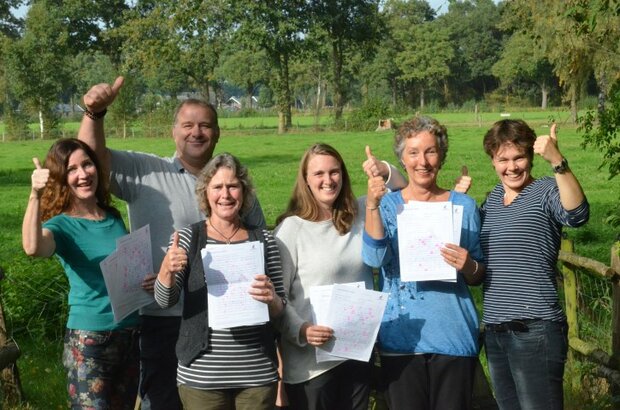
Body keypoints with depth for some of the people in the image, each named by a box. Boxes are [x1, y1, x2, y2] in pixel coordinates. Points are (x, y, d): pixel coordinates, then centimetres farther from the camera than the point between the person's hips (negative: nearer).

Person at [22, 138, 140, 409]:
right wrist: (35, 195, -44)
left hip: (131, 334, 6)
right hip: (89, 339, -6)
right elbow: (33, 248, -34)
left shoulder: (114, 218, 7)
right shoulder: (62, 225, -10)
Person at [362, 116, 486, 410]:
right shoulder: (387, 204, 3)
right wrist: (372, 205, -23)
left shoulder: (463, 205, 5)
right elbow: (375, 259, -14)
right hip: (401, 337, 0)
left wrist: (468, 267, -14)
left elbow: (479, 276, 9)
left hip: (454, 337, 1)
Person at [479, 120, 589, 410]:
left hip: (535, 329, -7)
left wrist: (557, 161, -39)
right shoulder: (492, 198, 13)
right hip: (494, 329, 7)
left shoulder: (546, 191, -7)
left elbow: (577, 215, -28)